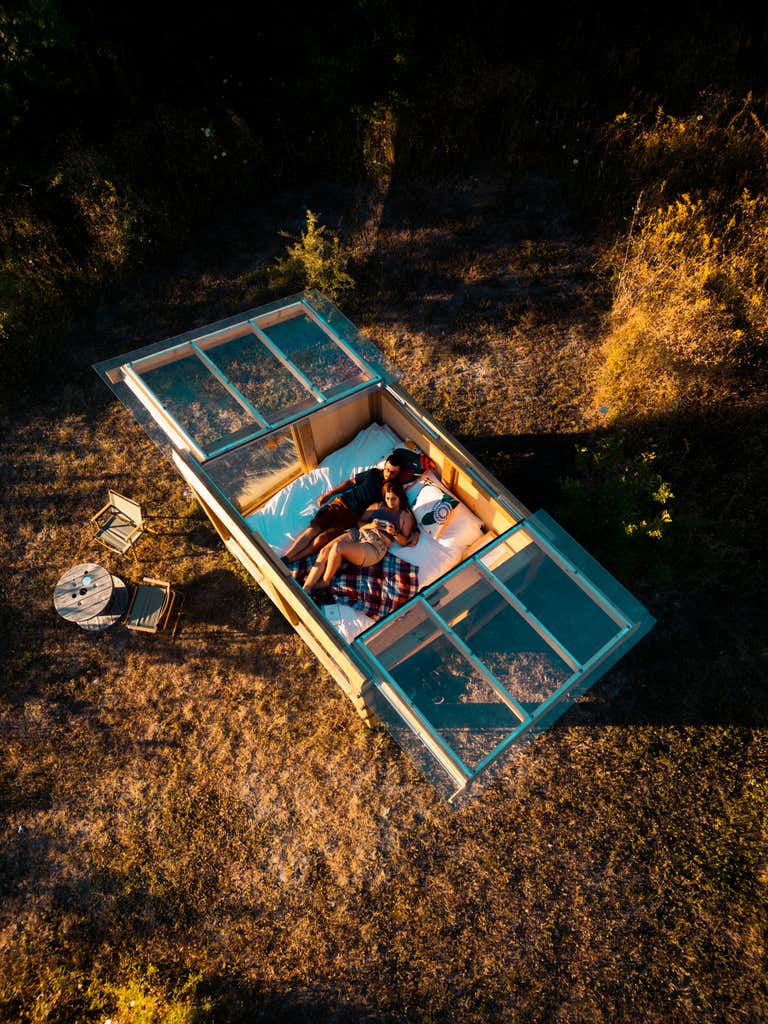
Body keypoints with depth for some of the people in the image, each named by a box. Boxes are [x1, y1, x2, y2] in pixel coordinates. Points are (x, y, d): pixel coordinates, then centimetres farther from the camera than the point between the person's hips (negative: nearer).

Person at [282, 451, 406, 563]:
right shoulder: (374, 473, 10)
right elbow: (351, 482, 17)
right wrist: (328, 494, 14)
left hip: (353, 514, -2)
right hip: (340, 502, 2)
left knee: (322, 538, -19)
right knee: (313, 528, -15)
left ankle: (287, 561, -18)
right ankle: (283, 557, -14)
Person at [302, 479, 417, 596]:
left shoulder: (405, 516, 11)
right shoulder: (376, 506, 20)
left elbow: (404, 542, 8)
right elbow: (359, 523, 17)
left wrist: (395, 533, -12)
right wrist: (369, 526, -5)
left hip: (375, 548, -5)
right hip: (358, 534, 5)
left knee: (337, 547, -31)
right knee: (324, 551, -21)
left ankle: (325, 582, -12)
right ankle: (305, 590, -26)